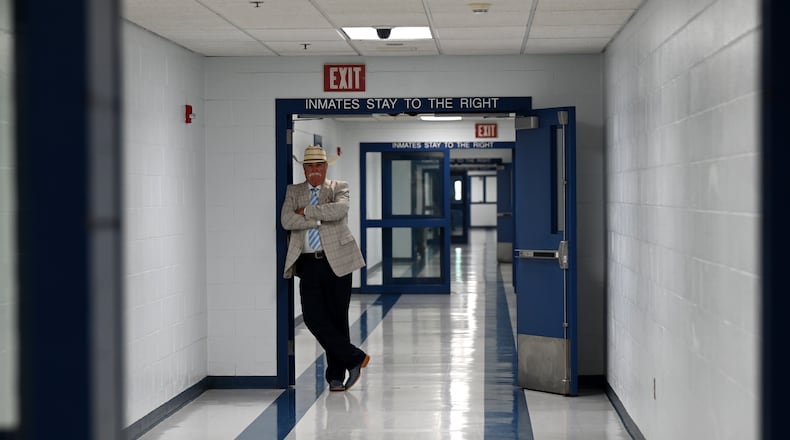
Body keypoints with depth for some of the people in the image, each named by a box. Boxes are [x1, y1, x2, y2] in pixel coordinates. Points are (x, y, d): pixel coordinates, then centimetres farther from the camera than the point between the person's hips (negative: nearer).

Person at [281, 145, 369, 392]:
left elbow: (338, 210, -16)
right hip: (308, 263, 2)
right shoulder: (293, 191, 13)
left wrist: (306, 211, -9)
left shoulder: (339, 188, 7)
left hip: (336, 261, -2)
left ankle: (336, 375, 14)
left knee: (337, 318, 2)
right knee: (312, 317, -8)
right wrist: (319, 219, -9)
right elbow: (286, 221, -5)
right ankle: (354, 358, 5)